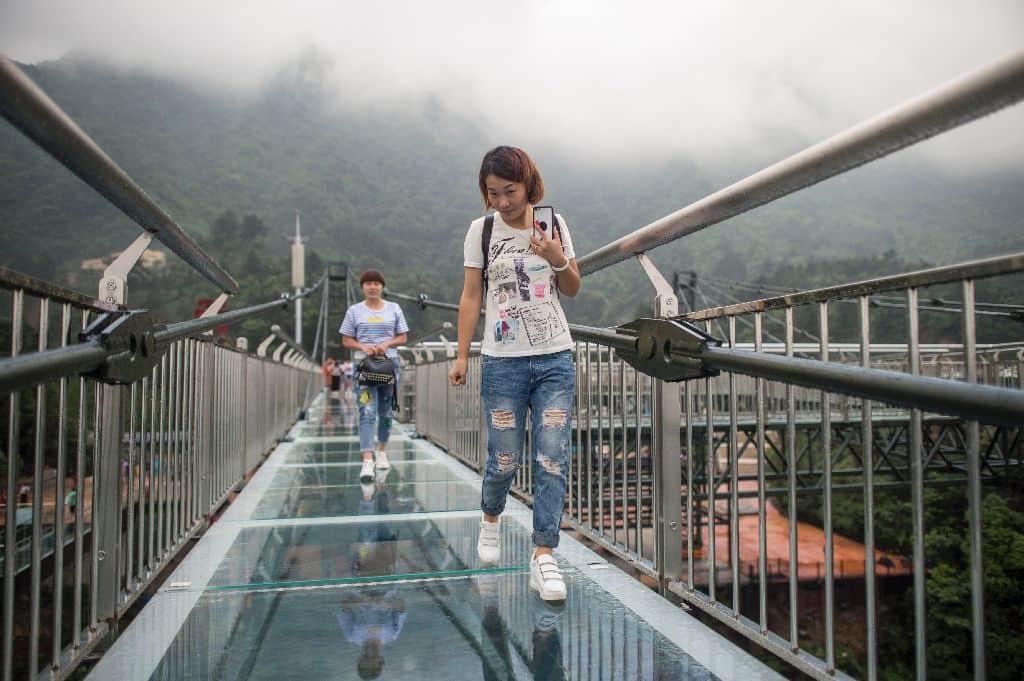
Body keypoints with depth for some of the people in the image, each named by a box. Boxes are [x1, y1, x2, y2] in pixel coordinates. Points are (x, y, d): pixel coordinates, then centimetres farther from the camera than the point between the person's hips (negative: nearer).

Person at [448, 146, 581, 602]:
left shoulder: (553, 223, 6)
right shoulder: (482, 230, 2)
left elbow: (573, 289, 13)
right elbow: (471, 296, 3)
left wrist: (559, 261, -8)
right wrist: (462, 356, -1)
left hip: (555, 359, 2)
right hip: (503, 362, -1)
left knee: (552, 458, -4)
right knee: (505, 458, 3)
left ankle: (543, 557, 5)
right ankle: (491, 518, 35)